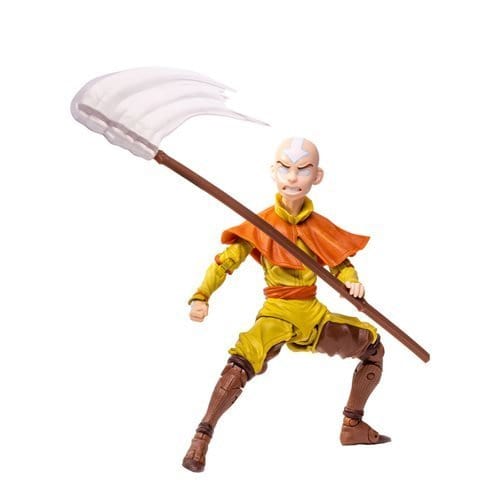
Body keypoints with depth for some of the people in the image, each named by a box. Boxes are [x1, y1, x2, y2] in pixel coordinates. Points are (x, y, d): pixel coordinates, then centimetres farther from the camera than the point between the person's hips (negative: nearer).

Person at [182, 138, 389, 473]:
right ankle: (203, 436, -23)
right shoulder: (262, 225, -5)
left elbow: (341, 262, 11)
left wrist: (353, 282, -13)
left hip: (314, 313, 6)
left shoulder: (319, 226, 6)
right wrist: (201, 297, -23)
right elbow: (226, 262, -8)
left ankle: (353, 425, 23)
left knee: (374, 344, 11)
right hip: (278, 312, -5)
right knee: (246, 358, -34)